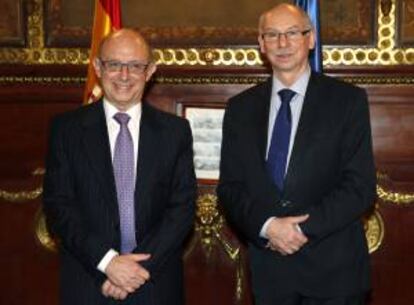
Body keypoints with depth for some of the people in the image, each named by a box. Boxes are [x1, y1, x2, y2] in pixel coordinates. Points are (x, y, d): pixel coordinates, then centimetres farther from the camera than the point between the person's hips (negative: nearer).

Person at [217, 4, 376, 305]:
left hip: (332, 269, -2)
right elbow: (229, 187, 3)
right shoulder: (241, 108, 6)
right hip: (268, 266, 2)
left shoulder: (348, 100, -3)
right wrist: (267, 226, -14)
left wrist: (303, 228, -16)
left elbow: (361, 187, -8)